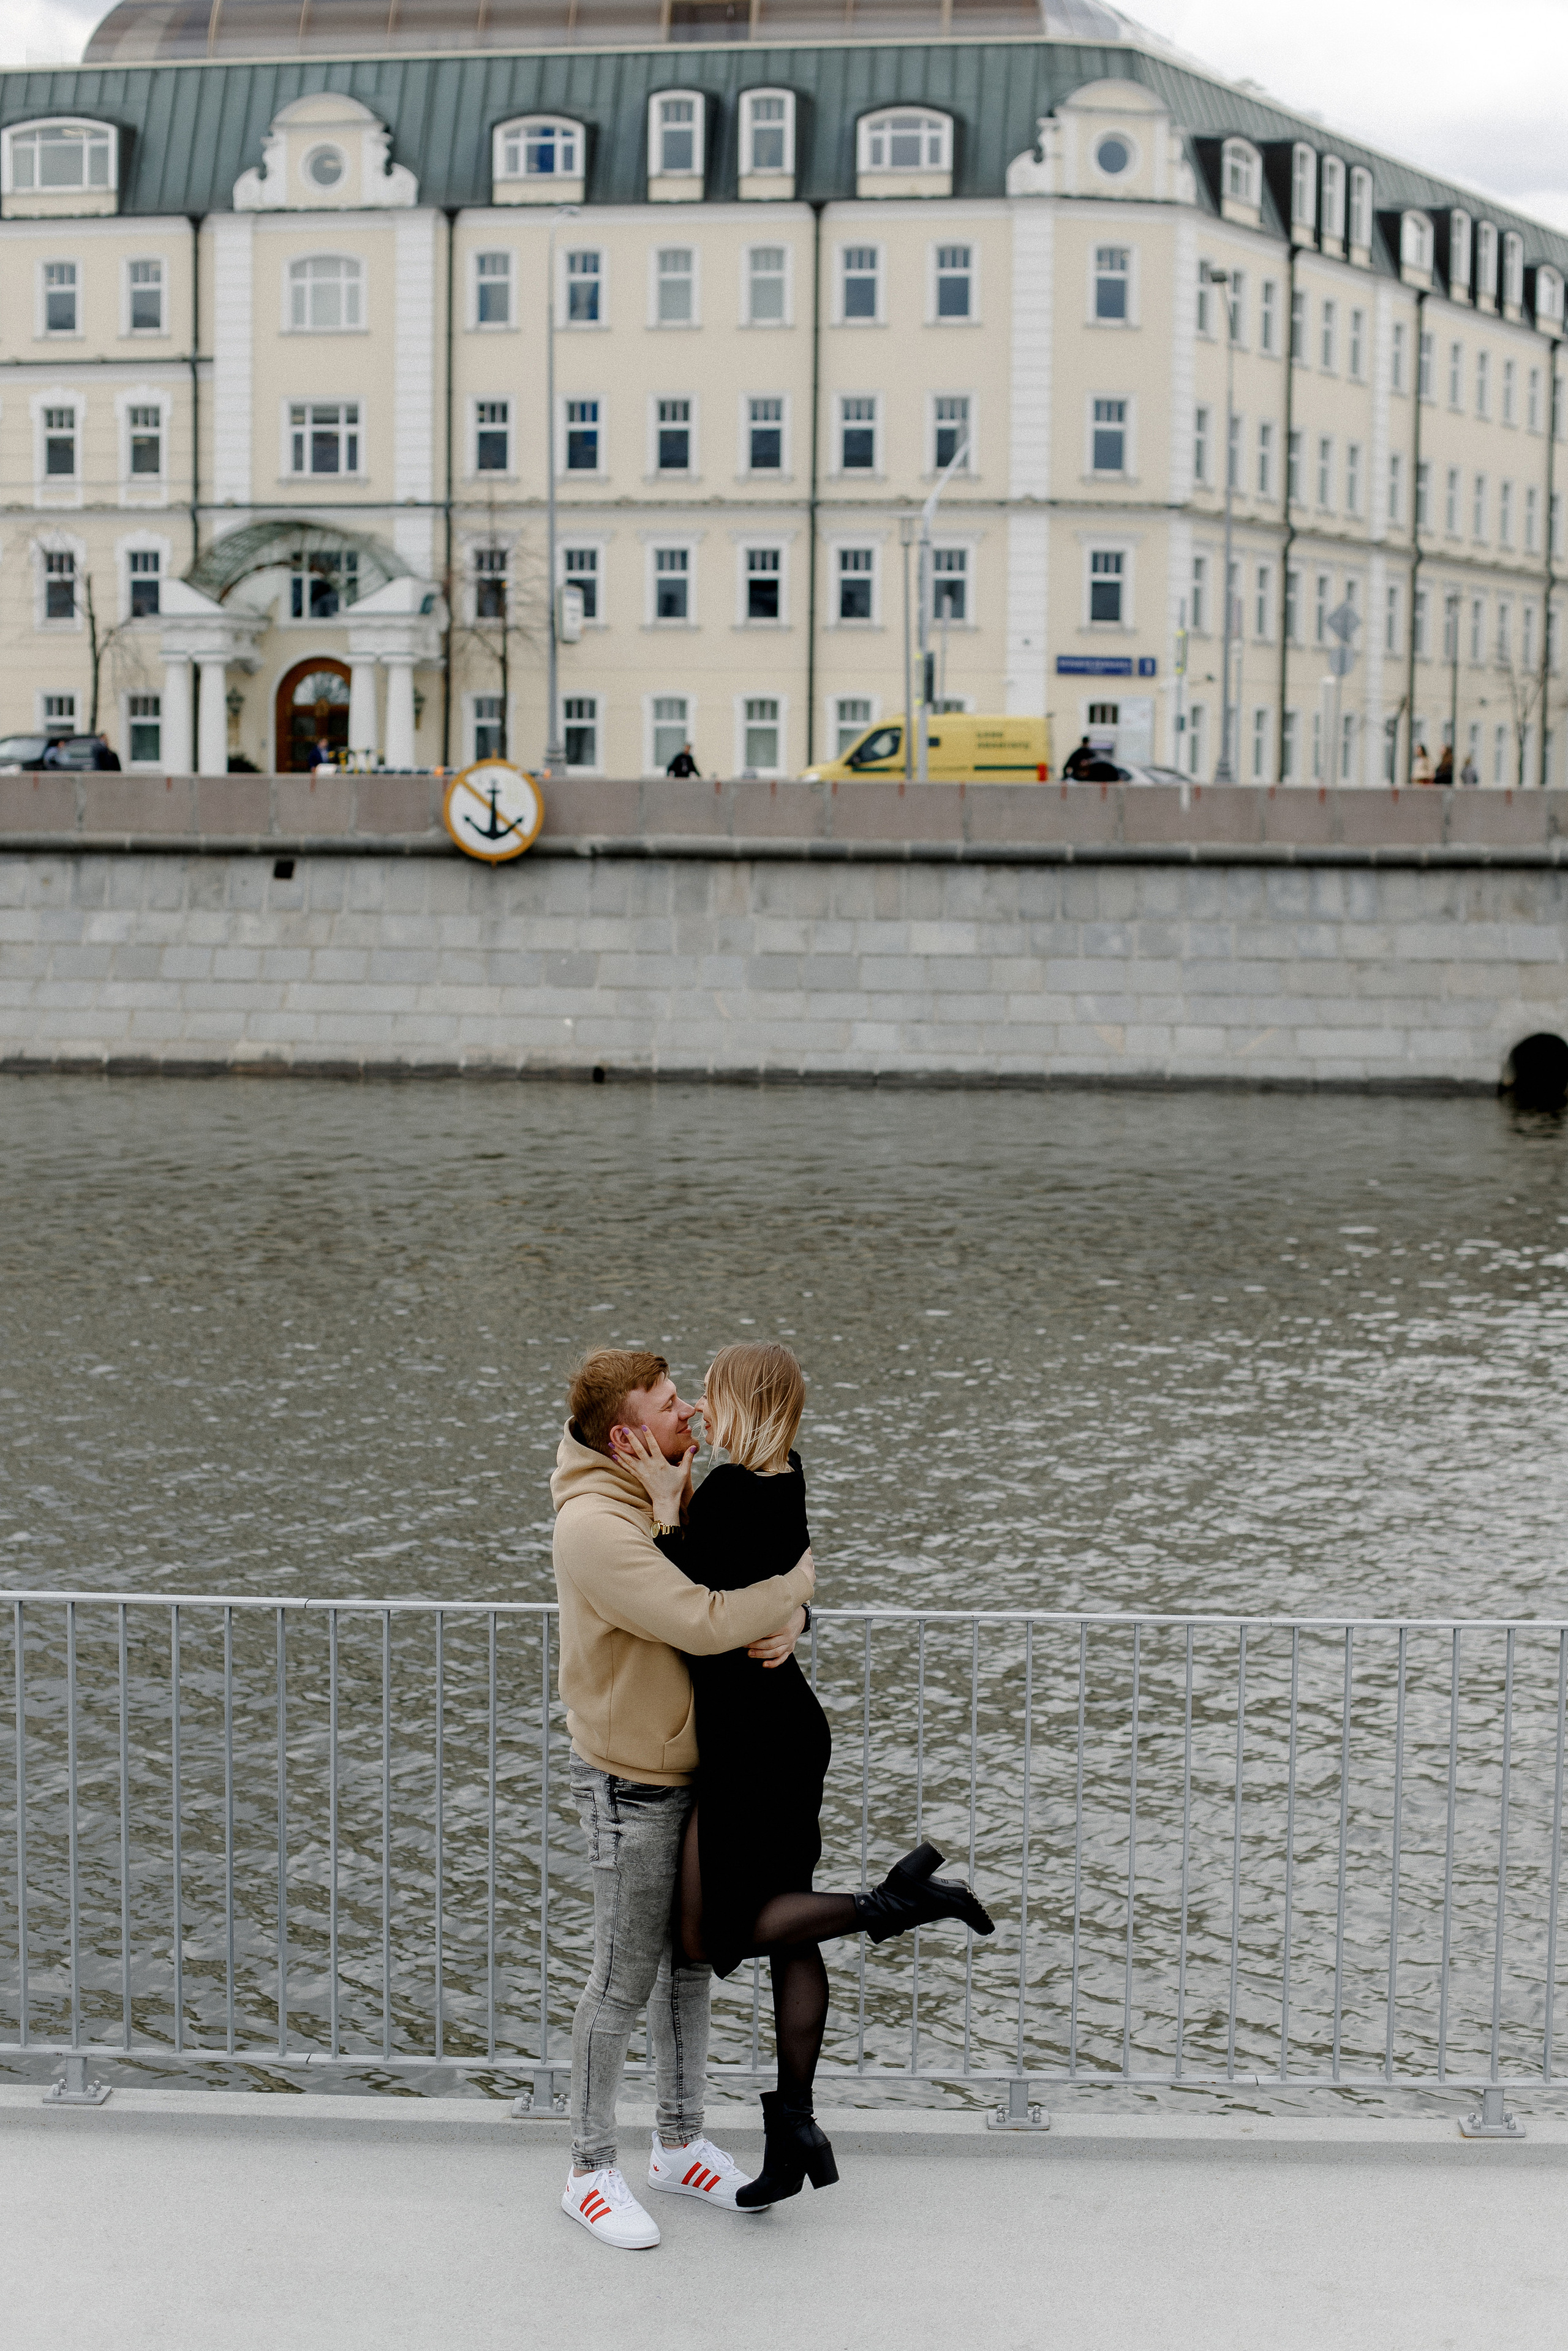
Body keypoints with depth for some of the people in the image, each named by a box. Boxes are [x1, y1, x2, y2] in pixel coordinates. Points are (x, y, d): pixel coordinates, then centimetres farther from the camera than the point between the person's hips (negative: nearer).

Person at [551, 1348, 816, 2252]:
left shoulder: (676, 1496, 3)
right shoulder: (596, 1525, -26)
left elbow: (750, 1586, 8)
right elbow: (704, 1624, -32)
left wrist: (788, 1620, -17)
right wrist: (799, 1570, -18)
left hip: (699, 1767, 8)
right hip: (634, 1787, -8)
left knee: (694, 1962, 18)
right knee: (626, 1981, 3)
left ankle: (681, 2144, 33)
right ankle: (593, 2172, 19)